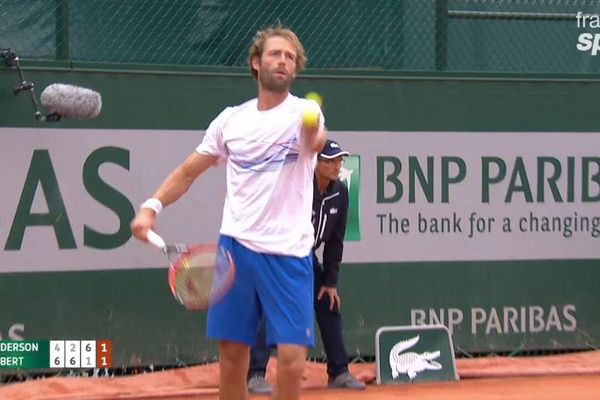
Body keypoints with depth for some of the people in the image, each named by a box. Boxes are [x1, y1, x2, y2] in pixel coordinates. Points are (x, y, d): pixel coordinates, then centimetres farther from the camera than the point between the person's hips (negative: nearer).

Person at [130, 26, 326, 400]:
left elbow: (315, 144, -28)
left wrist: (314, 135, -52)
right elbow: (189, 171, 16)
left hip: (288, 253, -3)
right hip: (236, 246, 3)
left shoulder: (304, 112, -3)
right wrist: (152, 206, -1)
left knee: (292, 361, -9)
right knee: (232, 358, 4)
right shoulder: (231, 119, 9)